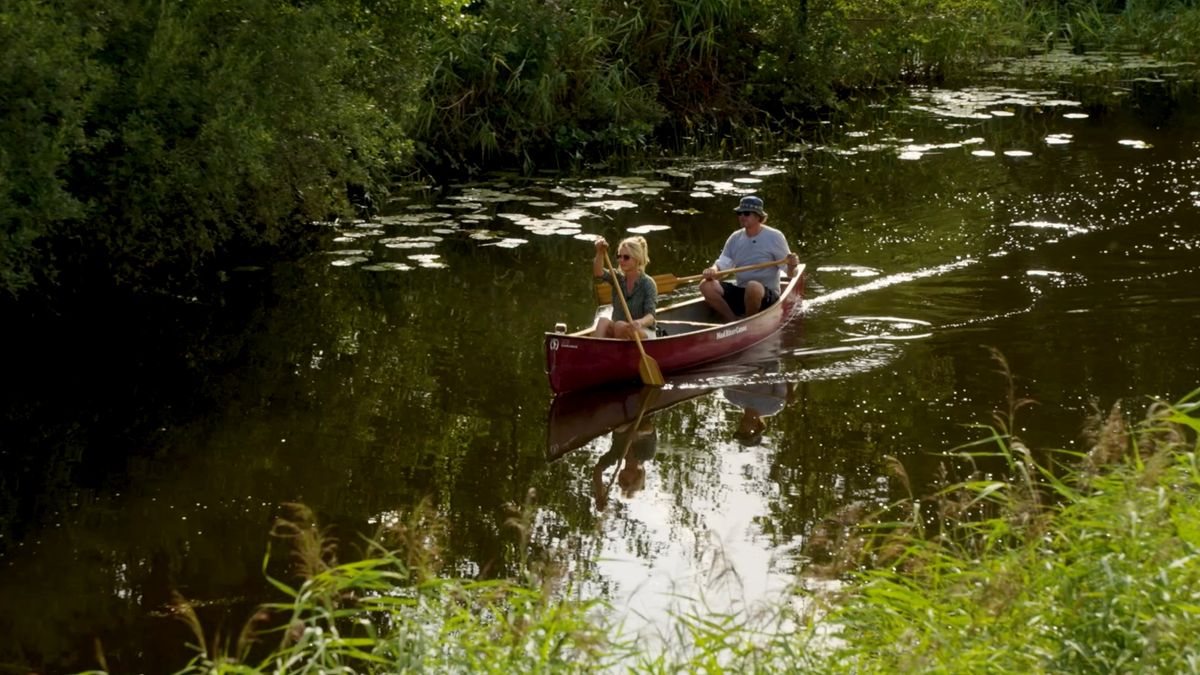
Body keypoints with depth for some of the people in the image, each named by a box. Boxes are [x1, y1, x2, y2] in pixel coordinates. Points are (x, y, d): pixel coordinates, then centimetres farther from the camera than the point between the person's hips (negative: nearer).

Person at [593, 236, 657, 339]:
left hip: (644, 333, -4)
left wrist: (640, 323, -44)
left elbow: (650, 316, -19)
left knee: (620, 325, -34)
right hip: (618, 331, 4)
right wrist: (600, 253, -38)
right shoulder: (618, 278, 5)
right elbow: (598, 273, -17)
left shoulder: (648, 283, -9)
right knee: (603, 321, -27)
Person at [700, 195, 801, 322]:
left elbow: (791, 274, -5)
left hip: (767, 296, -5)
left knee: (753, 286, -40)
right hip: (739, 293, 5)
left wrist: (792, 267, -29)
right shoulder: (735, 238, 8)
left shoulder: (774, 237, -6)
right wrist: (713, 270, -19)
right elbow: (723, 263, 5)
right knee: (706, 286, -17)